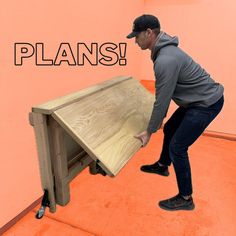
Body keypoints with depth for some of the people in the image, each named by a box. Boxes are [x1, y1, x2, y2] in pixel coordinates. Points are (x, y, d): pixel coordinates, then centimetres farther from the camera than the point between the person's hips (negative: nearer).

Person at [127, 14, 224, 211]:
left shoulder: (165, 60, -28)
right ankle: (162, 166, 45)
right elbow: (165, 94, 14)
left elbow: (162, 100, -24)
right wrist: (160, 118, 22)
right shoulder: (164, 50, 5)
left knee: (177, 147, -6)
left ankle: (185, 199, 12)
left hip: (207, 103, -10)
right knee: (169, 129, 22)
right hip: (197, 100, 10)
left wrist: (149, 131, -12)